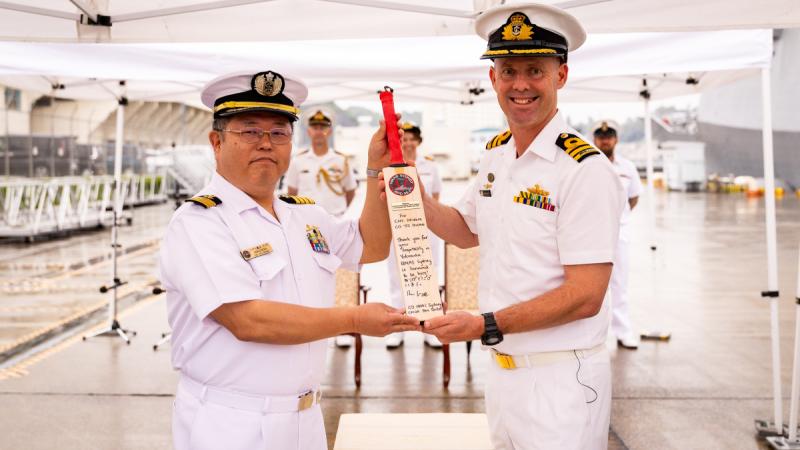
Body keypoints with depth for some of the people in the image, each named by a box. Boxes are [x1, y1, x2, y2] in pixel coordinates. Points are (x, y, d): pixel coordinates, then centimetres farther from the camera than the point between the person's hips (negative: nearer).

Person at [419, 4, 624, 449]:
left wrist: (486, 326, -23)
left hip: (560, 379, -7)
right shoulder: (495, 155, 5)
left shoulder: (586, 169, -17)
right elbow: (468, 230, 21)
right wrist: (415, 198, 5)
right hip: (502, 371, 7)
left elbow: (585, 297, -20)